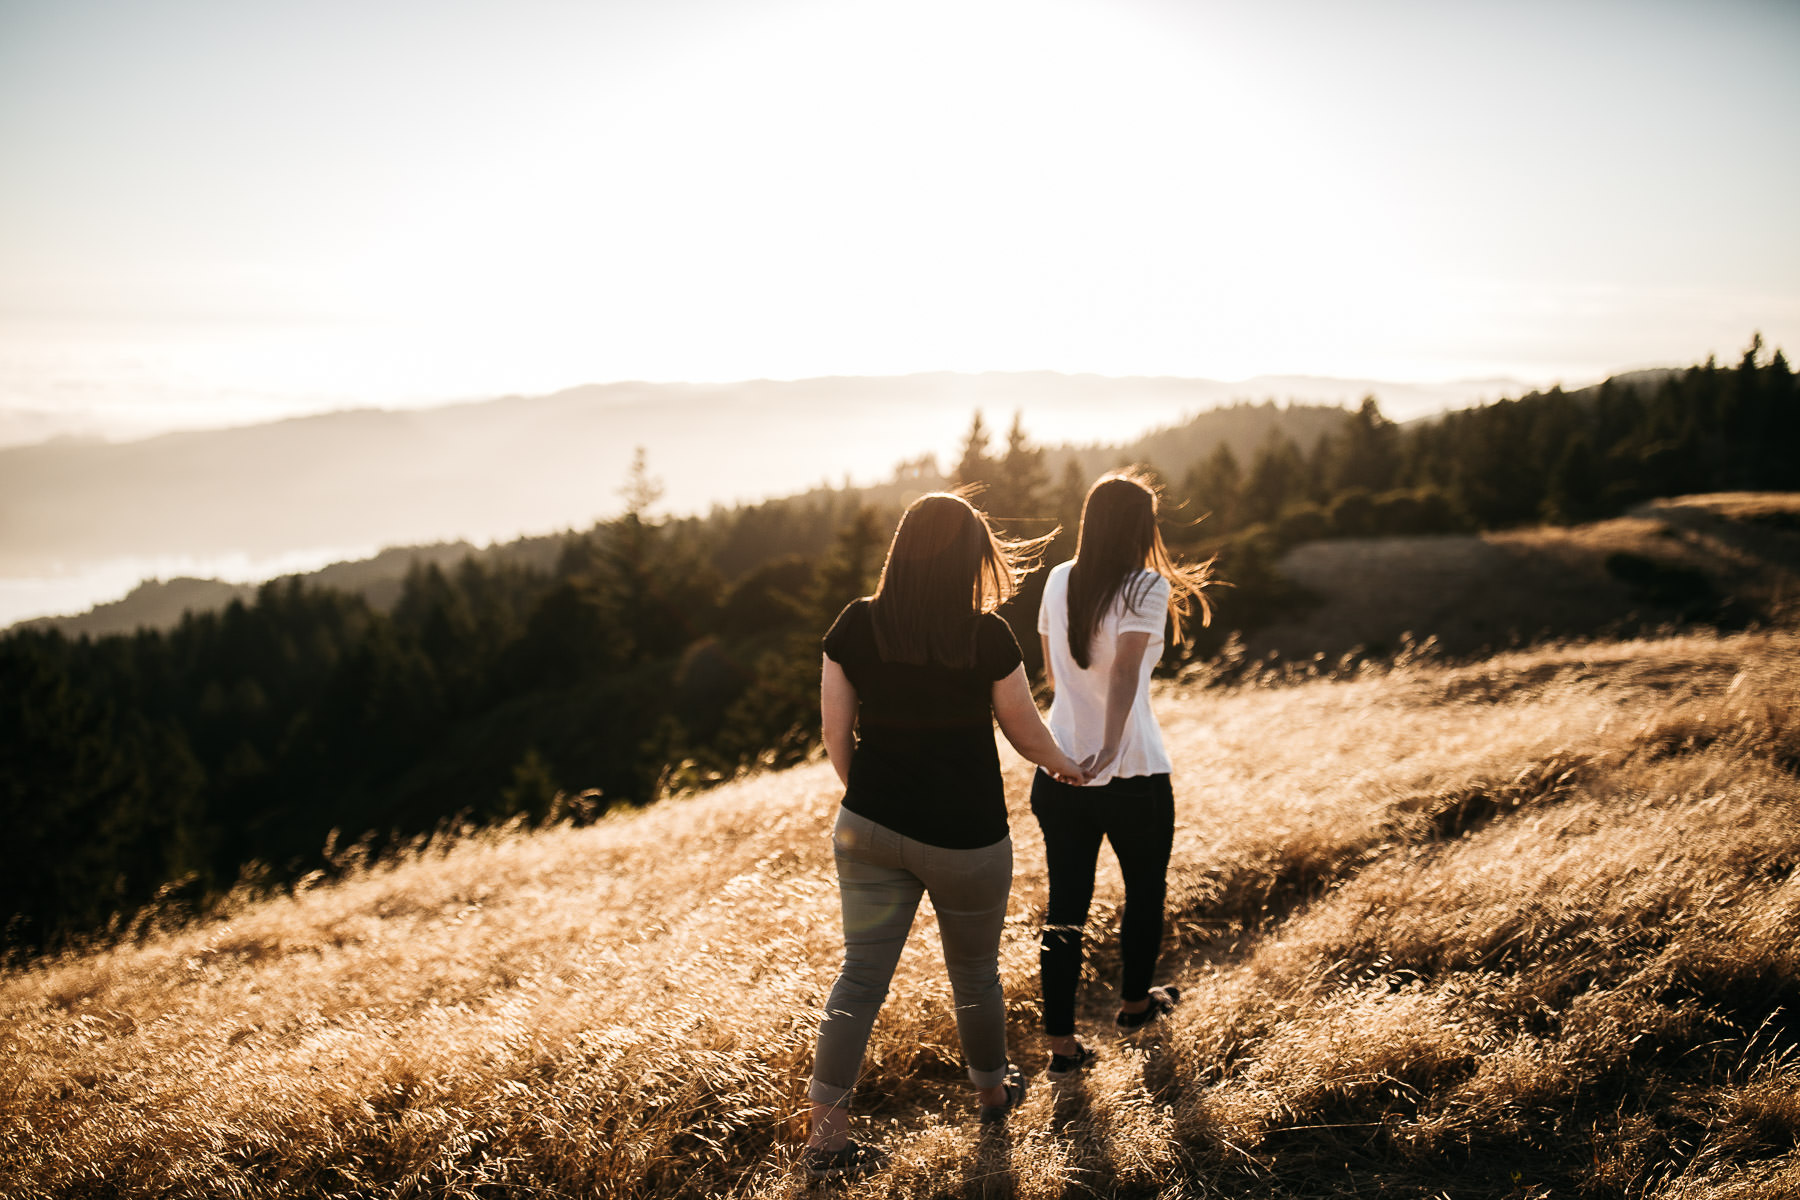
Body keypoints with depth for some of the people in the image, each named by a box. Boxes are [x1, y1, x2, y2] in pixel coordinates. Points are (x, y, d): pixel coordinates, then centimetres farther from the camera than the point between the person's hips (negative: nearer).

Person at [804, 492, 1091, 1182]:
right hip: (966, 839, -2)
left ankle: (826, 1126, 2)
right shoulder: (986, 637, -13)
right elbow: (1027, 735, -1)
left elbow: (835, 735, 1)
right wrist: (1066, 767, 20)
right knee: (975, 972, 19)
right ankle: (991, 1088, 41)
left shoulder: (856, 626, -6)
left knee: (861, 974, 7)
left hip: (870, 830, 2)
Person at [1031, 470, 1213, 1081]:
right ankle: (1135, 1002, 39)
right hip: (1133, 775, -4)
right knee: (1145, 888, 20)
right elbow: (1126, 669, -27)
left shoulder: (1058, 580, 4)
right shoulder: (1147, 587, -12)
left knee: (1065, 903, 7)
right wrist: (1111, 745, -34)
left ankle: (1061, 1043, 7)